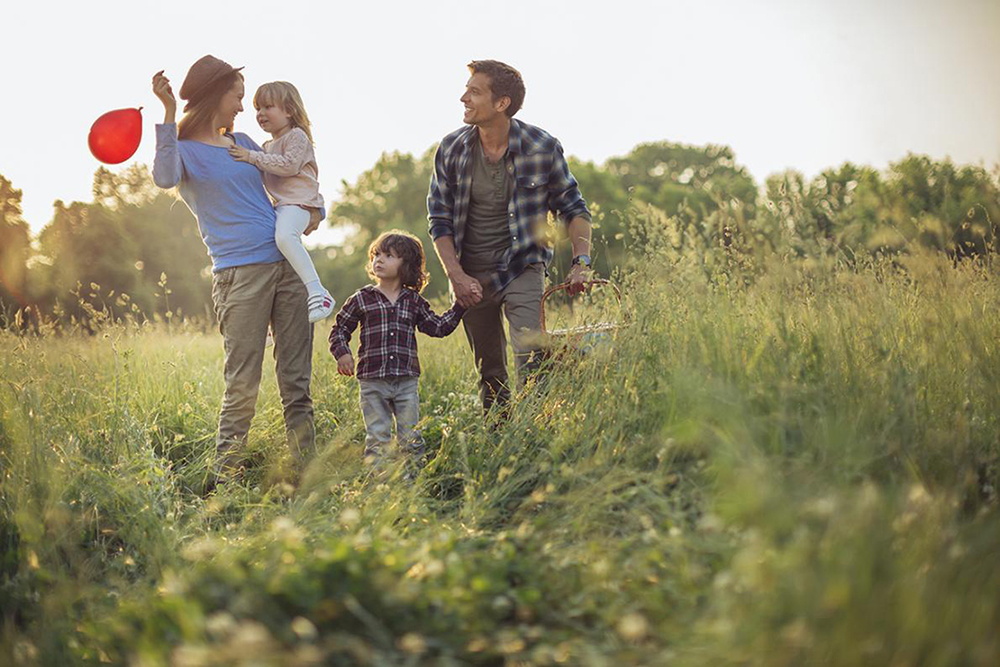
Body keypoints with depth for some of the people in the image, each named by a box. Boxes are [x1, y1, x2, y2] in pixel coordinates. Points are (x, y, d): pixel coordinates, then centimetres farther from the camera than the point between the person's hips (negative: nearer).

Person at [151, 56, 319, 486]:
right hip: (239, 273, -6)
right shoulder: (184, 149, 3)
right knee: (242, 388, -8)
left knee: (297, 384, 4)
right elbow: (164, 178, -21)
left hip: (287, 266, 6)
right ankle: (223, 482, 1)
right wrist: (169, 114, -22)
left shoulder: (243, 143, 21)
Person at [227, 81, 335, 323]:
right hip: (277, 206, 10)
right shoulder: (268, 146, 25)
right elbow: (264, 177, 36)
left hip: (298, 203, -10)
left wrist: (253, 157, -18)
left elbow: (289, 165, -18)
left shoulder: (296, 136, -2)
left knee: (284, 236, -38)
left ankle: (318, 292, -40)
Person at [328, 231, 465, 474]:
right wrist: (342, 353, -6)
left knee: (411, 436, 4)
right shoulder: (362, 299, 3)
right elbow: (340, 328, 10)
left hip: (407, 381, 2)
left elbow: (437, 327, 15)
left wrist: (459, 307, 9)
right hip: (372, 381, -1)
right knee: (377, 437, 0)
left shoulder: (414, 301, 9)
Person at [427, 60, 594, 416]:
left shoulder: (542, 147, -10)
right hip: (469, 276, 3)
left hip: (522, 269, -2)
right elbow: (440, 219, 2)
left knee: (531, 360, -18)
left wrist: (581, 262, -10)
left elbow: (573, 207, 2)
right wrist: (456, 275, -8)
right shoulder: (451, 149, -5)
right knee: (489, 373, 11)